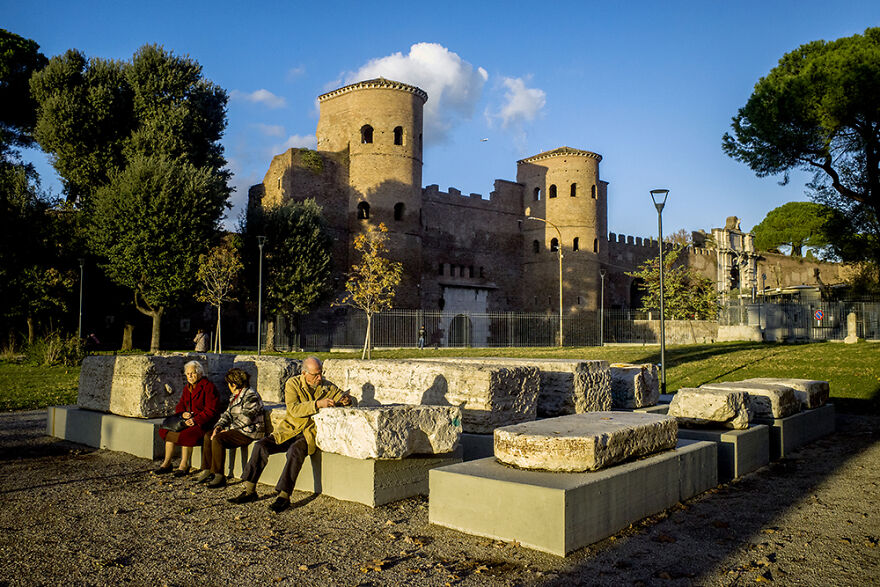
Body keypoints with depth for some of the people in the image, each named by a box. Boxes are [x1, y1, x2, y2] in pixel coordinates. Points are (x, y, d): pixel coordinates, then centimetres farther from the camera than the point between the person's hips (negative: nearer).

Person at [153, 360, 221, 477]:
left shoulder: (208, 387, -10)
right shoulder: (187, 388, 15)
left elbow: (211, 410, -15)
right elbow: (180, 405, 19)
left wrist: (195, 420, -24)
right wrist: (183, 413, -6)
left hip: (204, 422, -8)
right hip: (188, 419, 8)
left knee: (185, 434, -30)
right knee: (167, 430, -11)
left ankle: (184, 465, -16)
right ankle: (167, 463, -3)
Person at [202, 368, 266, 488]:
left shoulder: (251, 396, -14)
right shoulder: (235, 396, 18)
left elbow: (245, 419, -20)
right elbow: (227, 414, 18)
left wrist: (228, 429, -12)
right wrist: (219, 426, -1)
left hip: (249, 433, -10)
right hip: (238, 430, 10)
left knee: (218, 439, -25)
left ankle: (219, 476, -20)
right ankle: (211, 472, 1)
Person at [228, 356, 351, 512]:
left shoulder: (328, 387, 5)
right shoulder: (293, 384, -2)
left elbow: (345, 397, 18)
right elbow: (294, 409, -15)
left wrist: (346, 400, -8)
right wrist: (317, 404, -26)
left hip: (309, 433, -1)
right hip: (289, 429, 2)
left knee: (295, 451, -33)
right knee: (261, 446, -17)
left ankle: (284, 496, -29)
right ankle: (250, 491, -5)